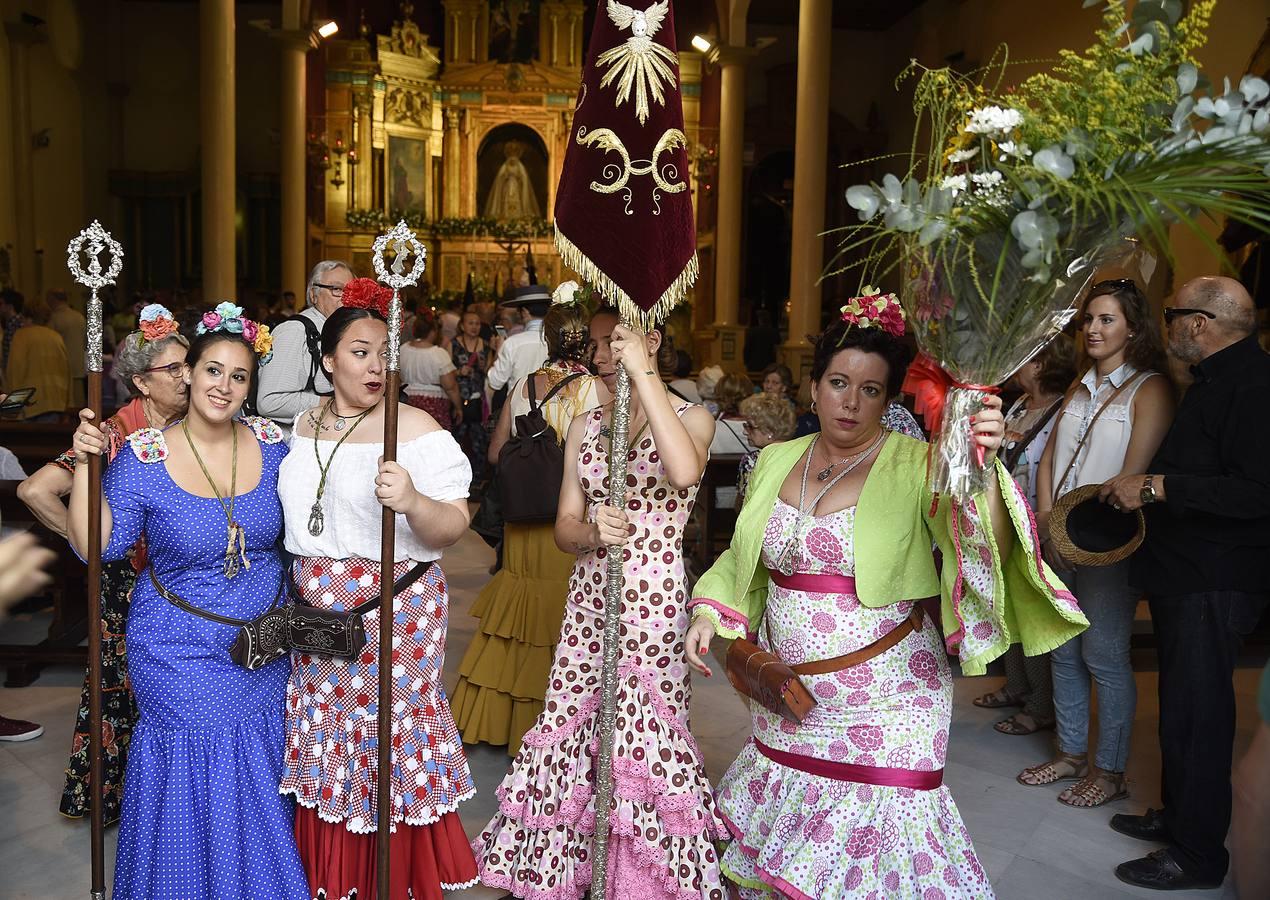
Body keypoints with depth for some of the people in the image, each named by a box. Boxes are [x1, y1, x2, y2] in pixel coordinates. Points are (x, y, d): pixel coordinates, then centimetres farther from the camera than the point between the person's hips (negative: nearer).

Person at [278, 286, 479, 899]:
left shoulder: (414, 427, -10)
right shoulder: (302, 426, 7)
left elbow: (453, 527, -16)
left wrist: (413, 501, -36)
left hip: (394, 614, -5)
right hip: (313, 615, 5)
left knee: (388, 749, 2)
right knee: (325, 749, 14)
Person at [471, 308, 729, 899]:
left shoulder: (691, 418, -3)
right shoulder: (584, 427, 11)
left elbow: (684, 472, -28)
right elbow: (564, 528, 10)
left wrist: (642, 372, -26)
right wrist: (594, 530, -15)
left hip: (654, 605, -4)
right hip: (589, 600, 5)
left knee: (644, 741, -2)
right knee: (567, 734, 7)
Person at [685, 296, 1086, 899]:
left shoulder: (917, 467, -13)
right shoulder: (776, 461, 4)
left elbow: (985, 554, -28)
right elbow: (744, 560, 17)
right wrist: (709, 613, 3)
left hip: (883, 706, -5)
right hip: (787, 699, 5)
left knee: (872, 850, 3)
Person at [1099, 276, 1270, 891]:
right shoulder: (1217, 379, 14)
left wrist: (1157, 486, -25)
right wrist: (1147, 481, 12)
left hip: (1213, 585, -10)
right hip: (1186, 574, 10)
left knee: (1195, 714, -1)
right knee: (1182, 705, 20)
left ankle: (1197, 853, 13)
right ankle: (1177, 815, 35)